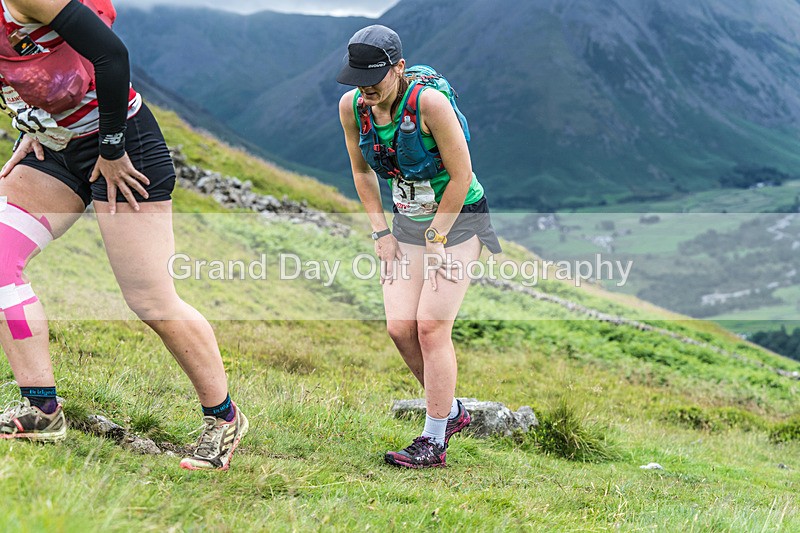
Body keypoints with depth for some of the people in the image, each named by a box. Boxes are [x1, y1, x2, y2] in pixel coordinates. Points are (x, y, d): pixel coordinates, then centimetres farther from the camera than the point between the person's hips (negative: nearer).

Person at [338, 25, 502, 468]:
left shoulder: (429, 102, -24)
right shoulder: (352, 106, -6)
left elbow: (461, 175, -18)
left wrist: (436, 240, -14)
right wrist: (381, 232, 4)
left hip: (459, 218, -6)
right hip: (408, 223, 6)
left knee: (431, 327, -12)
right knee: (399, 327, -3)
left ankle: (434, 441, 0)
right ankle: (450, 410, 21)